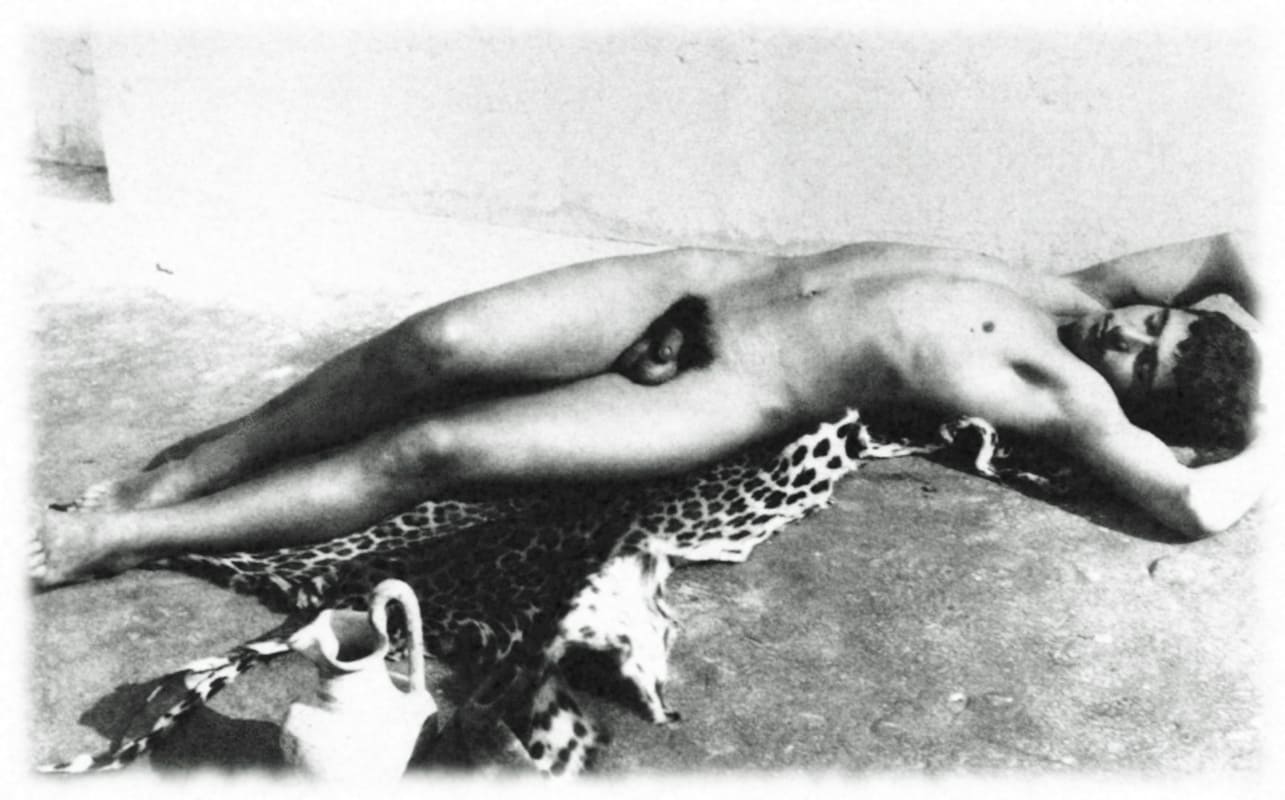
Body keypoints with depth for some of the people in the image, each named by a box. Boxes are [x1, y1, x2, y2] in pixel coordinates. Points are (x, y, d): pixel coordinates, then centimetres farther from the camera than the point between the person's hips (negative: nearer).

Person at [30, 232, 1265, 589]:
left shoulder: (1069, 392, -3)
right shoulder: (1064, 298, 15)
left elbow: (1194, 502, -15)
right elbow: (1225, 246, 24)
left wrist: (1265, 445, 3)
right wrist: (1264, 375, 22)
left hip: (737, 393, -6)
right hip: (713, 279, 6)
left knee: (439, 450, -16)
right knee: (438, 345, -9)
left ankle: (124, 537, -2)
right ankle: (171, 472, 8)